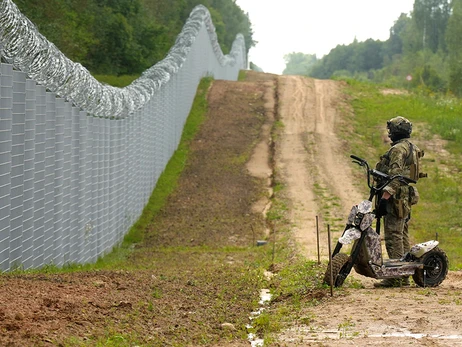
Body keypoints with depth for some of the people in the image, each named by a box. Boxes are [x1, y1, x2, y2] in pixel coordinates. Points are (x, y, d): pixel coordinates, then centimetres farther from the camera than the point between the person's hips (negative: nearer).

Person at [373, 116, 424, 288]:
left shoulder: (398, 149, -13)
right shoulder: (412, 148, 19)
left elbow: (394, 176, -23)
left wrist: (384, 197, -27)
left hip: (396, 198, -11)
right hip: (407, 196, 11)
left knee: (393, 237, -11)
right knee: (402, 237, 13)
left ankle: (395, 277, -13)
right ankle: (404, 276, 16)